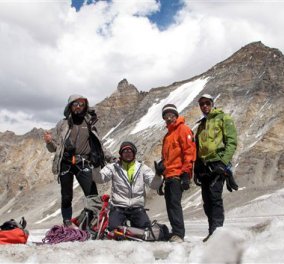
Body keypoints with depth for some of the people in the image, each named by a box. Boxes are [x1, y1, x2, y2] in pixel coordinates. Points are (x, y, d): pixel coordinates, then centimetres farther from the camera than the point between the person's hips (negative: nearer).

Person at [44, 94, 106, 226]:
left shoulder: (89, 123, 9)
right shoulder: (62, 124, 6)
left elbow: (95, 144, 18)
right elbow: (54, 148, 8)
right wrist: (49, 141, -12)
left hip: (83, 164, 0)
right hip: (65, 164, 0)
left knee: (92, 195, -8)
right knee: (66, 197, 7)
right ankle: (67, 224, 17)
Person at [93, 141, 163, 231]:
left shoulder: (142, 168, 6)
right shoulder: (113, 167, 3)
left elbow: (154, 185, -2)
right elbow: (99, 179, -8)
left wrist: (158, 174, -21)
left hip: (137, 208, 2)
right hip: (118, 207, -1)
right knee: (114, 229, -20)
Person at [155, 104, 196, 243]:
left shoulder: (183, 129, -2)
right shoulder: (168, 134, 25)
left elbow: (189, 152, -11)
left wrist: (186, 173, -17)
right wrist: (161, 166, 16)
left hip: (178, 175, -9)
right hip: (169, 175, 9)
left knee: (175, 203, -15)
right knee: (170, 204, 8)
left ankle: (178, 234, -15)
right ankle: (175, 232, 13)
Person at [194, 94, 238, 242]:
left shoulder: (223, 118, 4)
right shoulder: (201, 125, 24)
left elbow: (232, 141, -6)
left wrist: (224, 161, -18)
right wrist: (196, 169, 17)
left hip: (217, 163, -7)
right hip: (204, 166, 7)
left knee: (215, 196, -16)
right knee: (207, 201, 6)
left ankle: (217, 230, -14)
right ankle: (213, 232, 12)